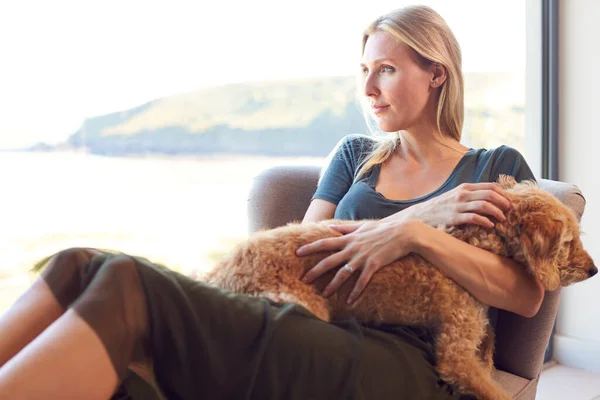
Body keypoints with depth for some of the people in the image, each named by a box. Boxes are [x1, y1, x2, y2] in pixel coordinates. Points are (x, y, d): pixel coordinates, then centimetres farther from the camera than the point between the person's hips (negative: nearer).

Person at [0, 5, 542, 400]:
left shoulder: (497, 167, 15)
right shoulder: (355, 154, 25)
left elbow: (527, 296, 3)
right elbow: (304, 248, 11)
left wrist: (416, 234, -12)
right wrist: (423, 213, -2)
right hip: (309, 340, 5)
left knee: (128, 289, -29)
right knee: (81, 268, -20)